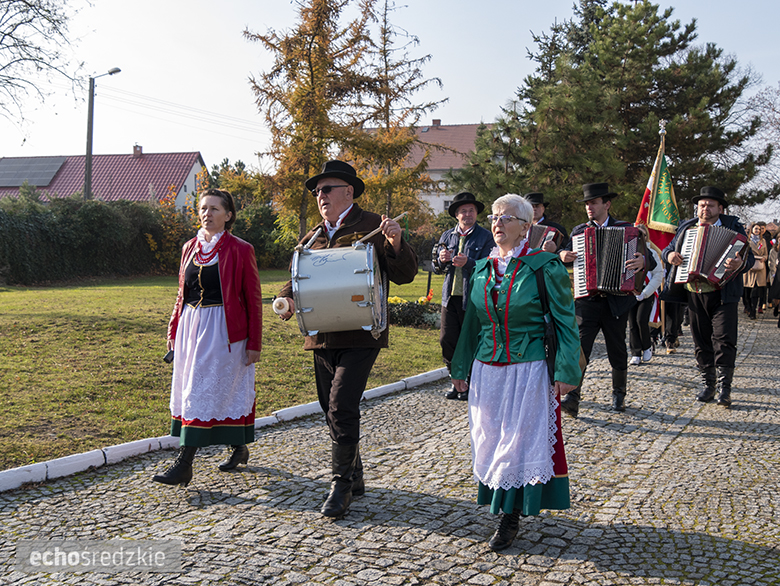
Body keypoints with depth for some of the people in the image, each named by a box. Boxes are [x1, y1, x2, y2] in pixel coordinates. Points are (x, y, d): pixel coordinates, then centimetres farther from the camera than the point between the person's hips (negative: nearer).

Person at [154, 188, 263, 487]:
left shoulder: (240, 250, -6)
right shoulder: (190, 248, 11)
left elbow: (253, 299, -5)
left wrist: (254, 343, -7)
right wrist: (173, 330, 14)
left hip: (222, 330, -6)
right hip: (191, 326, 6)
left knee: (204, 391, -7)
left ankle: (184, 464, -3)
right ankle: (239, 448, 28)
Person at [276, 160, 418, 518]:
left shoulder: (371, 228, -2)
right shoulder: (312, 237, 15)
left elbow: (405, 275, -4)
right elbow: (298, 278, 22)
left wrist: (396, 244, -23)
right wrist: (287, 298, 0)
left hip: (360, 336, -6)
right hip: (322, 338, 7)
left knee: (342, 407, -12)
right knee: (332, 409, 13)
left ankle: (341, 485, 1)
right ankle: (354, 476, 29)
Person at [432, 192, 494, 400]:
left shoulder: (485, 237, -1)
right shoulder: (447, 236, 13)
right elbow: (436, 268, 13)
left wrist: (468, 262, -28)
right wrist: (441, 260, -10)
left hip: (473, 299, -4)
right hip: (450, 297, 4)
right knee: (447, 340, 3)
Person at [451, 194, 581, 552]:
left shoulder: (544, 267, -6)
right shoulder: (482, 269, 9)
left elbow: (564, 321, -6)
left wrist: (566, 371, -11)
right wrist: (461, 367, 16)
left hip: (529, 369, -5)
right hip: (487, 369, 5)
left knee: (521, 439, 0)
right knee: (490, 438, 10)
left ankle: (512, 515, 11)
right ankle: (500, 501, 28)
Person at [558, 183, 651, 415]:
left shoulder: (625, 229, 4)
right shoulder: (578, 231, 11)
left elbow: (651, 261, -1)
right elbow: (564, 255, 13)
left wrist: (643, 261, -25)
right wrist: (562, 256, -12)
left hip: (616, 301, 0)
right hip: (586, 300, 1)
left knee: (617, 350, 11)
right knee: (579, 348, -10)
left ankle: (619, 395, 28)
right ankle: (572, 398, -11)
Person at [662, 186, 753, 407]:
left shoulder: (733, 227, 3)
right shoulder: (686, 228, 13)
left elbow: (748, 256, -4)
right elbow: (668, 248, 21)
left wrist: (740, 263, -27)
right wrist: (669, 255, -4)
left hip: (723, 295, -3)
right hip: (694, 295, 4)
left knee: (724, 339, -9)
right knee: (701, 342, 7)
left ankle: (724, 387, -3)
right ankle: (708, 385, 17)